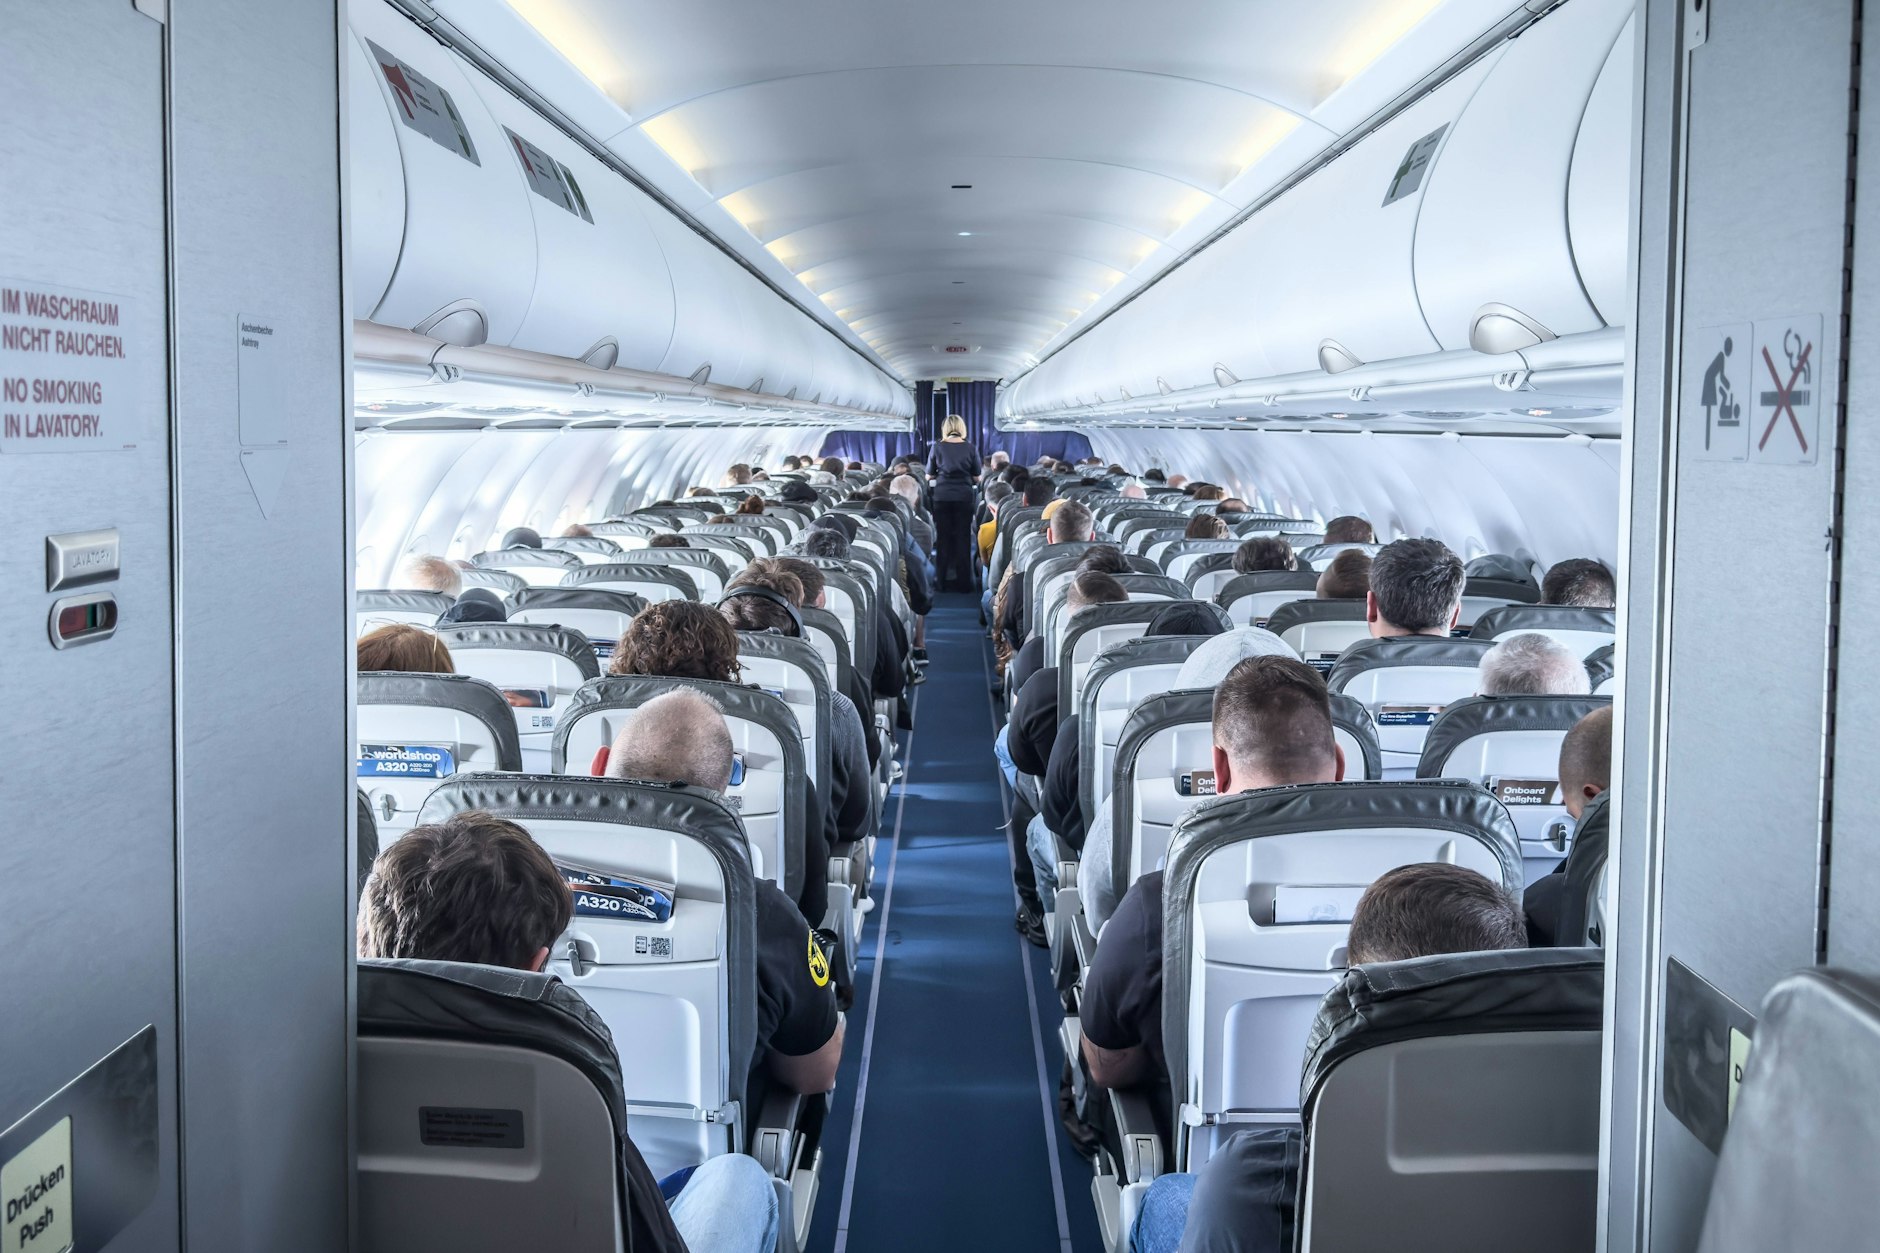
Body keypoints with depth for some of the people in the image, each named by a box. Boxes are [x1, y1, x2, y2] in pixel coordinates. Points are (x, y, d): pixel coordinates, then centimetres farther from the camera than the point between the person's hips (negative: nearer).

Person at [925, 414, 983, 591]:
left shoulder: (938, 448, -2)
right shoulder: (971, 449, -1)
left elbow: (929, 476, 6)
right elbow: (977, 478, 3)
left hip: (942, 497, 0)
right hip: (964, 497, 0)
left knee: (943, 539, 7)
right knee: (963, 539, 6)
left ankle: (943, 581, 9)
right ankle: (963, 581, 7)